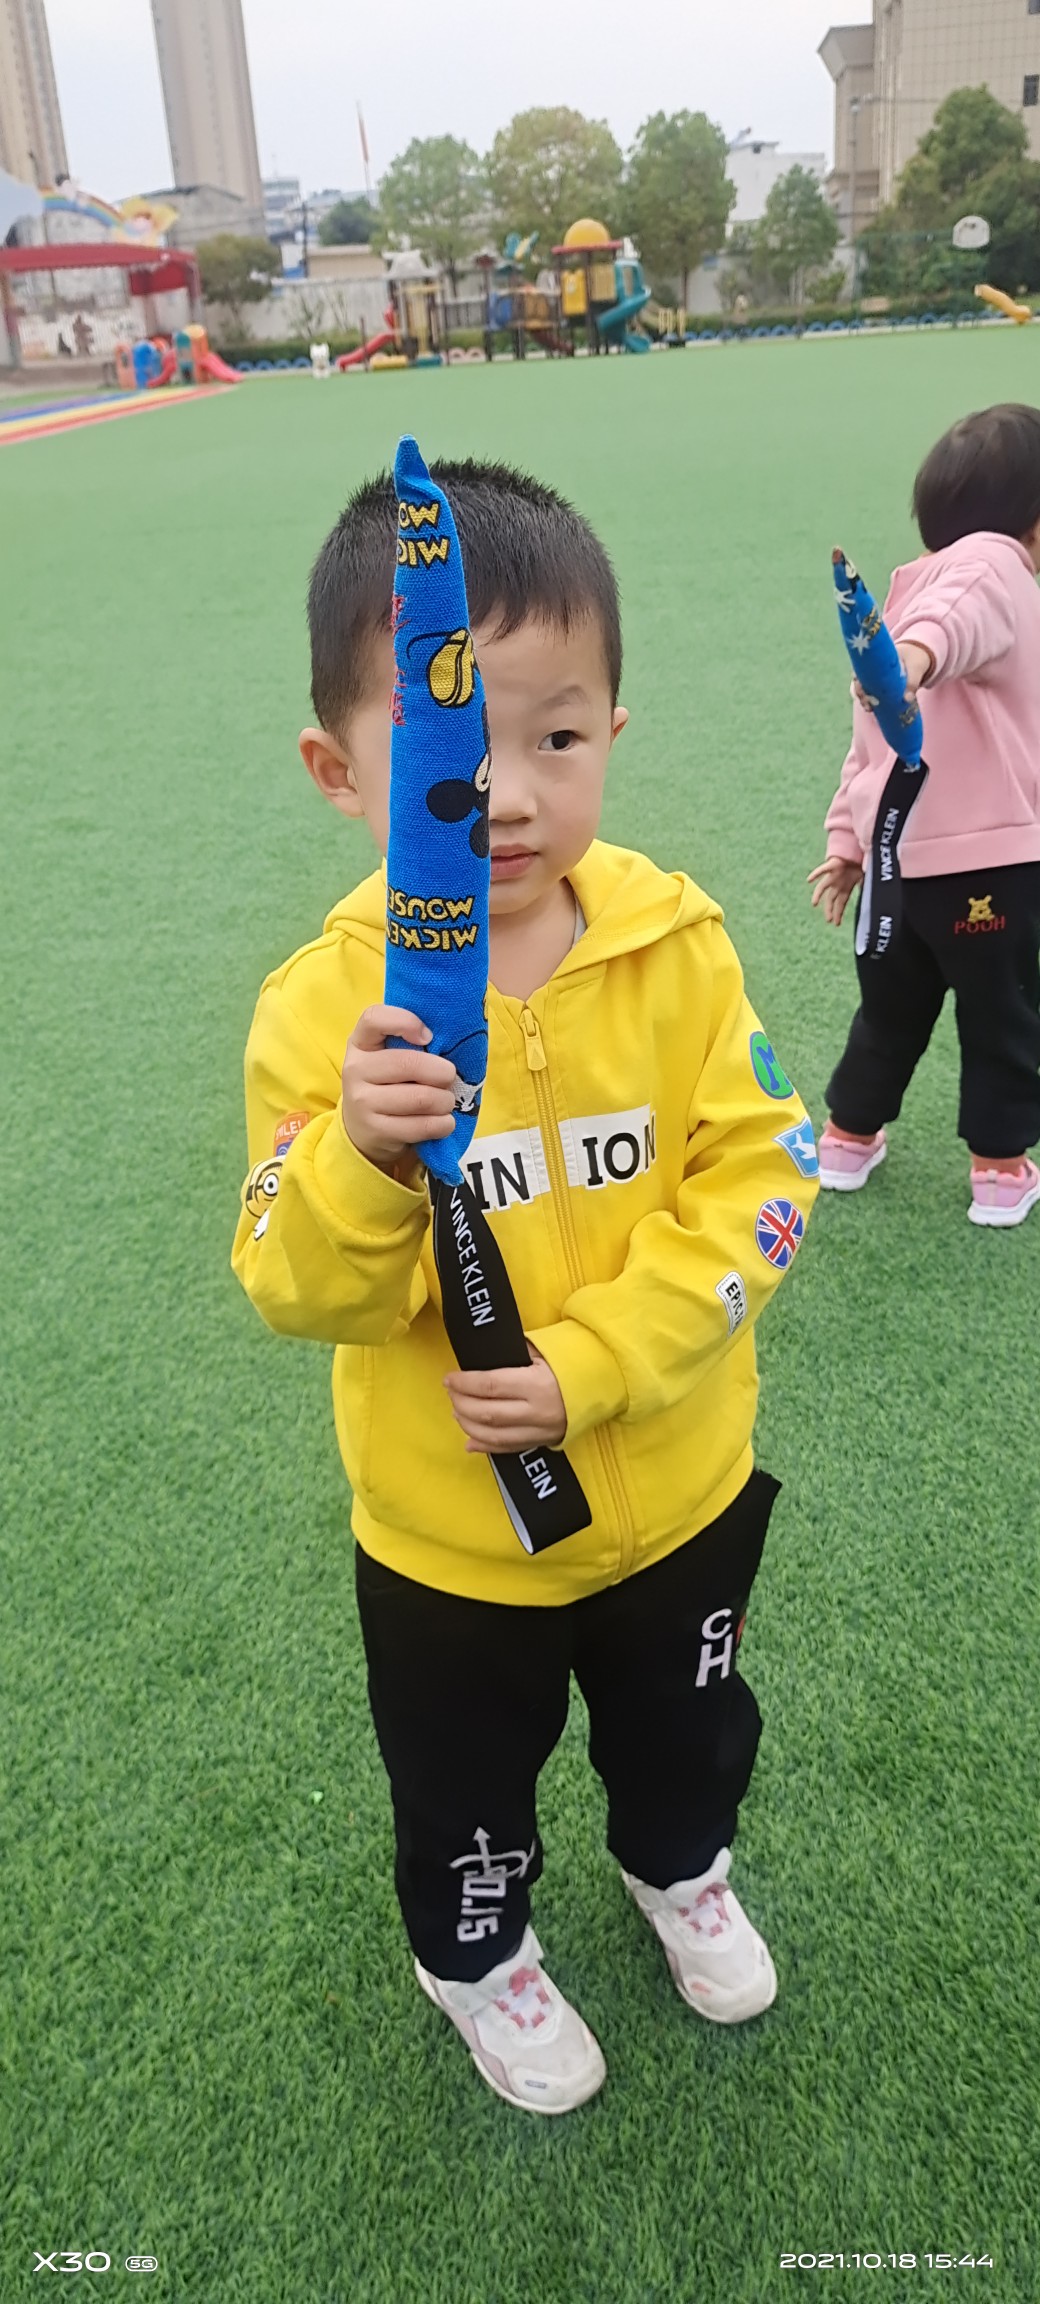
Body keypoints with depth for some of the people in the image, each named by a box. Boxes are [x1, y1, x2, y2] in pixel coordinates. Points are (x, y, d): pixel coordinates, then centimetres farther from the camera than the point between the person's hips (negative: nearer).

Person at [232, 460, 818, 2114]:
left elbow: (759, 1182, -16)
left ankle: (680, 1867, 64)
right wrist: (361, 1156, -40)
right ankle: (475, 1954, 58)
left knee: (687, 1724, 31)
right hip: (447, 1535, -1)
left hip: (674, 1482, 2)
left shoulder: (675, 945, -17)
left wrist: (590, 1365, -26)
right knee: (465, 1784, 25)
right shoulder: (323, 1008, -21)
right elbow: (303, 1298, -19)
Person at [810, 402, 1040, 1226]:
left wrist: (849, 840, 20)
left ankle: (849, 1140, 36)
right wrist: (920, 651, -55)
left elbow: (872, 740, 19)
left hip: (894, 852, 8)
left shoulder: (909, 591, 20)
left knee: (891, 1010, 23)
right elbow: (959, 614, -34)